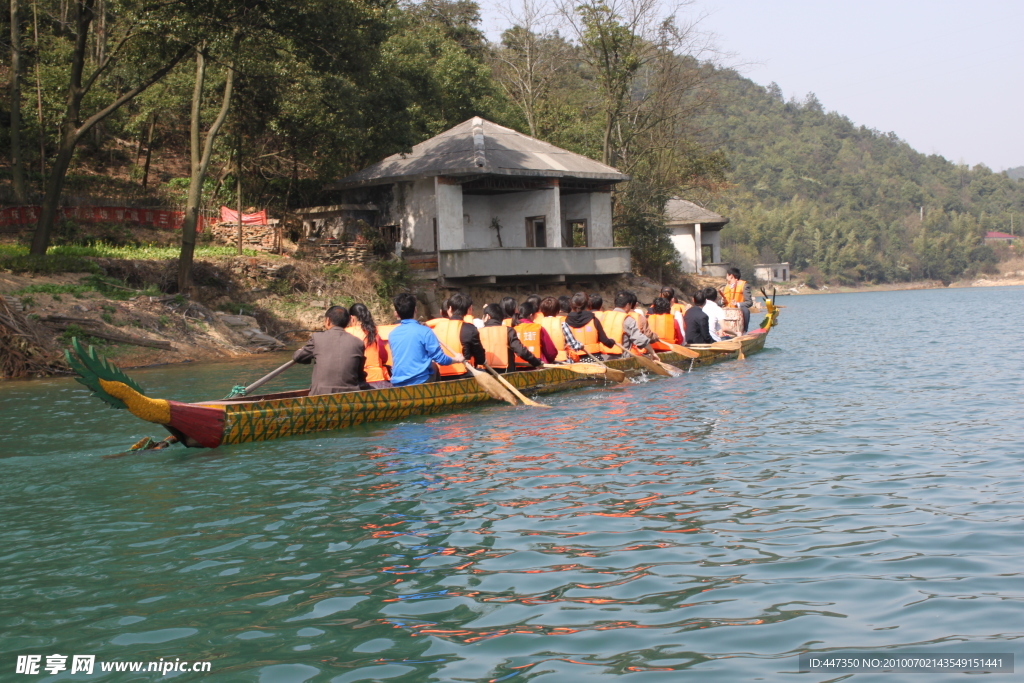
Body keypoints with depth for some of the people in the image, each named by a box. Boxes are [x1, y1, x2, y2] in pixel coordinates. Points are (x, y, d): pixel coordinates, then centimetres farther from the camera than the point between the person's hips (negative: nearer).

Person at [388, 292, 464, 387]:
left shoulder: (392, 335, 5)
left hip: (397, 383, 4)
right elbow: (440, 359, -9)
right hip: (420, 382, -4)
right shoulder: (424, 331, -11)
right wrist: (456, 359, 11)